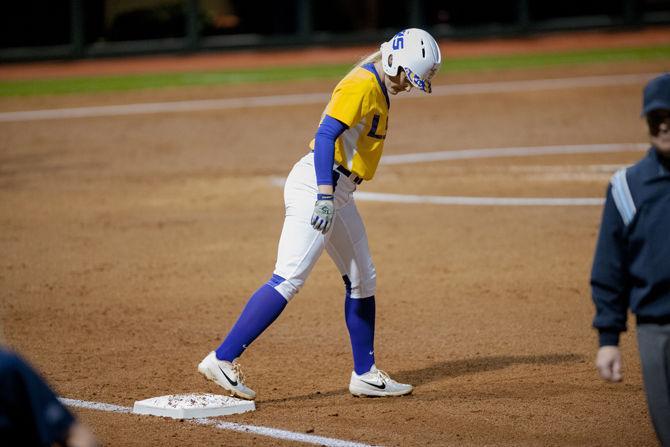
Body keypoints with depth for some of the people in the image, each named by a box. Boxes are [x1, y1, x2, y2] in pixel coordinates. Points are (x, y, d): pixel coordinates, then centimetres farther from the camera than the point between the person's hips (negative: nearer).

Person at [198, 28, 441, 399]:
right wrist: (324, 197, -33)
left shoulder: (378, 89, 16)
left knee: (363, 280, 15)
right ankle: (221, 360, -19)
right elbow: (325, 135, -24)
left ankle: (364, 375, 24)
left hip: (337, 194, 11)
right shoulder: (362, 84, -14)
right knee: (288, 280, -17)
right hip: (315, 187, -11)